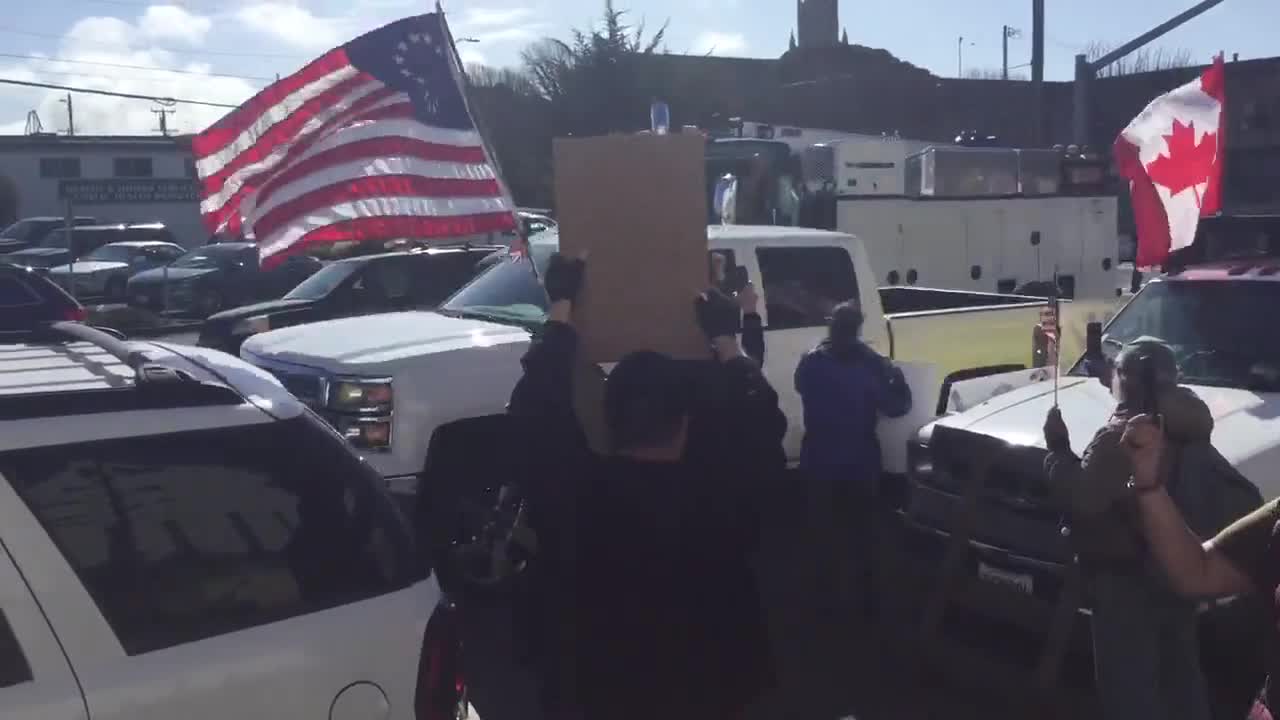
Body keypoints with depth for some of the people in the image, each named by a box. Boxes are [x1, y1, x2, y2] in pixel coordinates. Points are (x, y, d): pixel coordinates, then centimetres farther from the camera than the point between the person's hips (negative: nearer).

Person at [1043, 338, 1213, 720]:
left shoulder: (1121, 437, -22)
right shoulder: (1186, 425, 5)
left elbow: (1082, 501, -26)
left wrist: (1057, 449, -12)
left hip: (1128, 581, -9)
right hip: (1177, 572, 9)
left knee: (1129, 687, -1)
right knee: (1181, 676, 21)